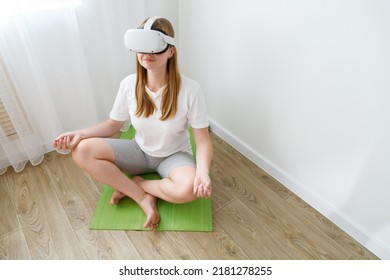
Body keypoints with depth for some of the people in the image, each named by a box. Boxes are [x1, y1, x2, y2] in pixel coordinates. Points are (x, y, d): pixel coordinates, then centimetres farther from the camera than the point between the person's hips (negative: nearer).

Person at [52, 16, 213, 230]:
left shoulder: (189, 90, -23)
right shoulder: (129, 84, -13)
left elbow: (203, 140, -19)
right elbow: (113, 124, 1)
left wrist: (203, 172, -38)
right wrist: (80, 134, -15)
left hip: (174, 156, -2)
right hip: (140, 151, 3)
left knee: (189, 188, -37)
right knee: (82, 151, -18)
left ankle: (134, 185, -7)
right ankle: (144, 198, -13)